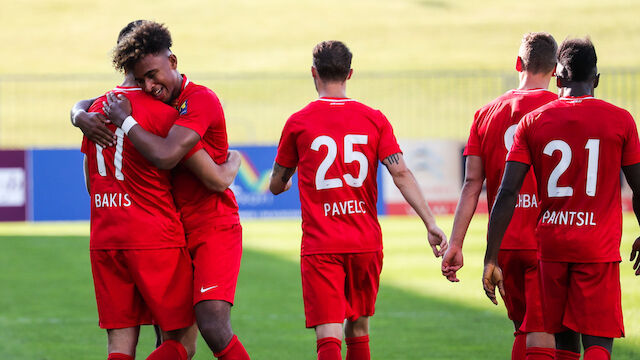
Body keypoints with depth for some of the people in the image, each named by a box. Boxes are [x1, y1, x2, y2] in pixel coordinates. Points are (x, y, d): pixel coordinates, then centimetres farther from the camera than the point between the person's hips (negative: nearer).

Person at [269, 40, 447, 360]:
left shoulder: (298, 123, 0)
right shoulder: (374, 119, 4)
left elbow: (276, 186, 11)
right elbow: (401, 174, -7)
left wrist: (281, 183, 35)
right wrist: (431, 224, -8)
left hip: (320, 246, -3)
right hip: (366, 243, 3)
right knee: (358, 329, 19)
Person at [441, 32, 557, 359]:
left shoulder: (487, 114, 6)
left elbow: (472, 184, 3)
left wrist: (455, 243, 3)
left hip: (503, 244, 4)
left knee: (523, 331, 17)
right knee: (541, 332, -6)